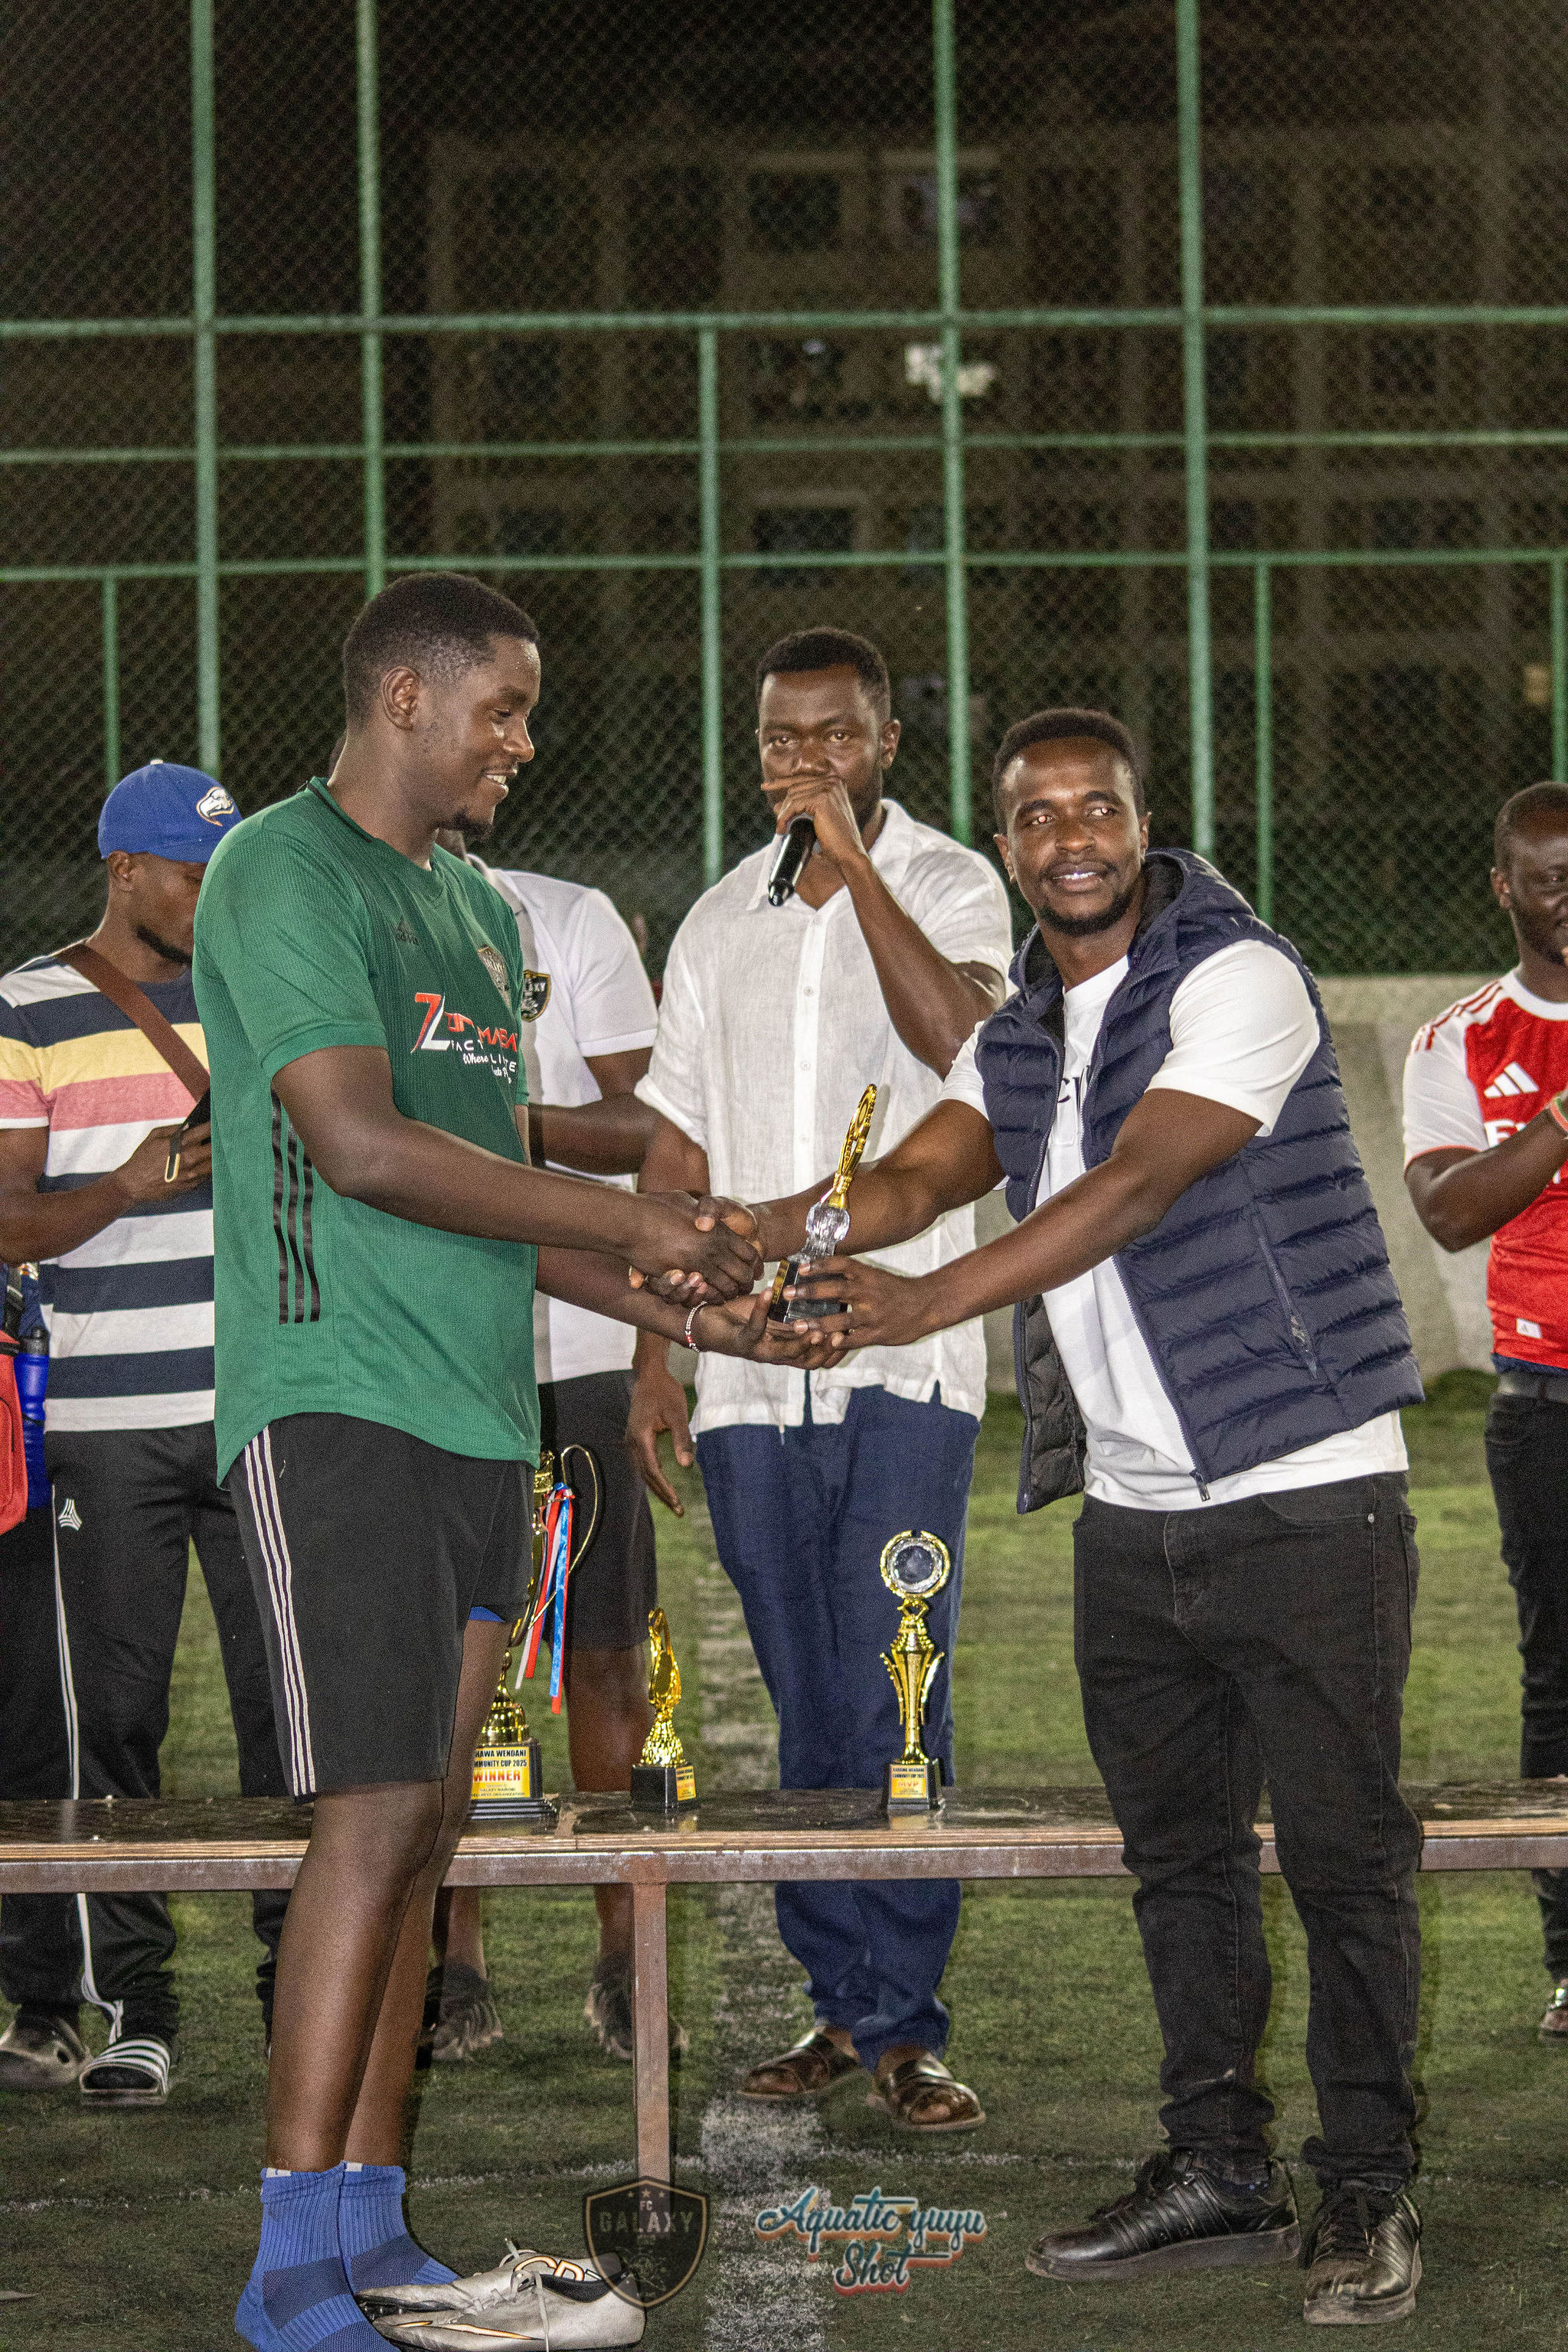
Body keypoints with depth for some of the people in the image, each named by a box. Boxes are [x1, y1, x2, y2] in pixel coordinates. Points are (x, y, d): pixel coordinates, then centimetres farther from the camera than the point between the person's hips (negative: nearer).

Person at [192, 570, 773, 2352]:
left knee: (420, 1824, 8)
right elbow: (362, 1147, -17)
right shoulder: (285, 870, -7)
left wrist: (681, 1312, 17)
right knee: (376, 1817, -13)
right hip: (335, 1404, -9)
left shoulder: (475, 907, 21)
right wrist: (640, 1225, -12)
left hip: (474, 1419, 9)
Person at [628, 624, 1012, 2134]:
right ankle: (841, 2000, 14)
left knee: (891, 1701, -9)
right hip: (749, 1370, 4)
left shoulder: (950, 887, 1)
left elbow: (956, 1035, -20)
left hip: (907, 1354, -4)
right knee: (806, 1708, 7)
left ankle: (905, 2025, -5)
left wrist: (855, 861, -25)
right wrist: (655, 1355, 11)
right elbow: (674, 1154, 16)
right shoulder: (717, 925, 14)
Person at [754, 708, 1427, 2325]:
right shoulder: (1019, 1038, 12)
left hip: (1304, 1494, -7)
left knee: (1341, 1854, -3)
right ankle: (1216, 2171, 20)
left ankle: (1367, 2193, 5)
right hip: (1130, 1511, 7)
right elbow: (918, 1174, -1)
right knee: (1178, 1853, 11)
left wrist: (931, 1301, -33)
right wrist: (747, 1237, -21)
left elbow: (1140, 1184, -23)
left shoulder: (1236, 979, -12)